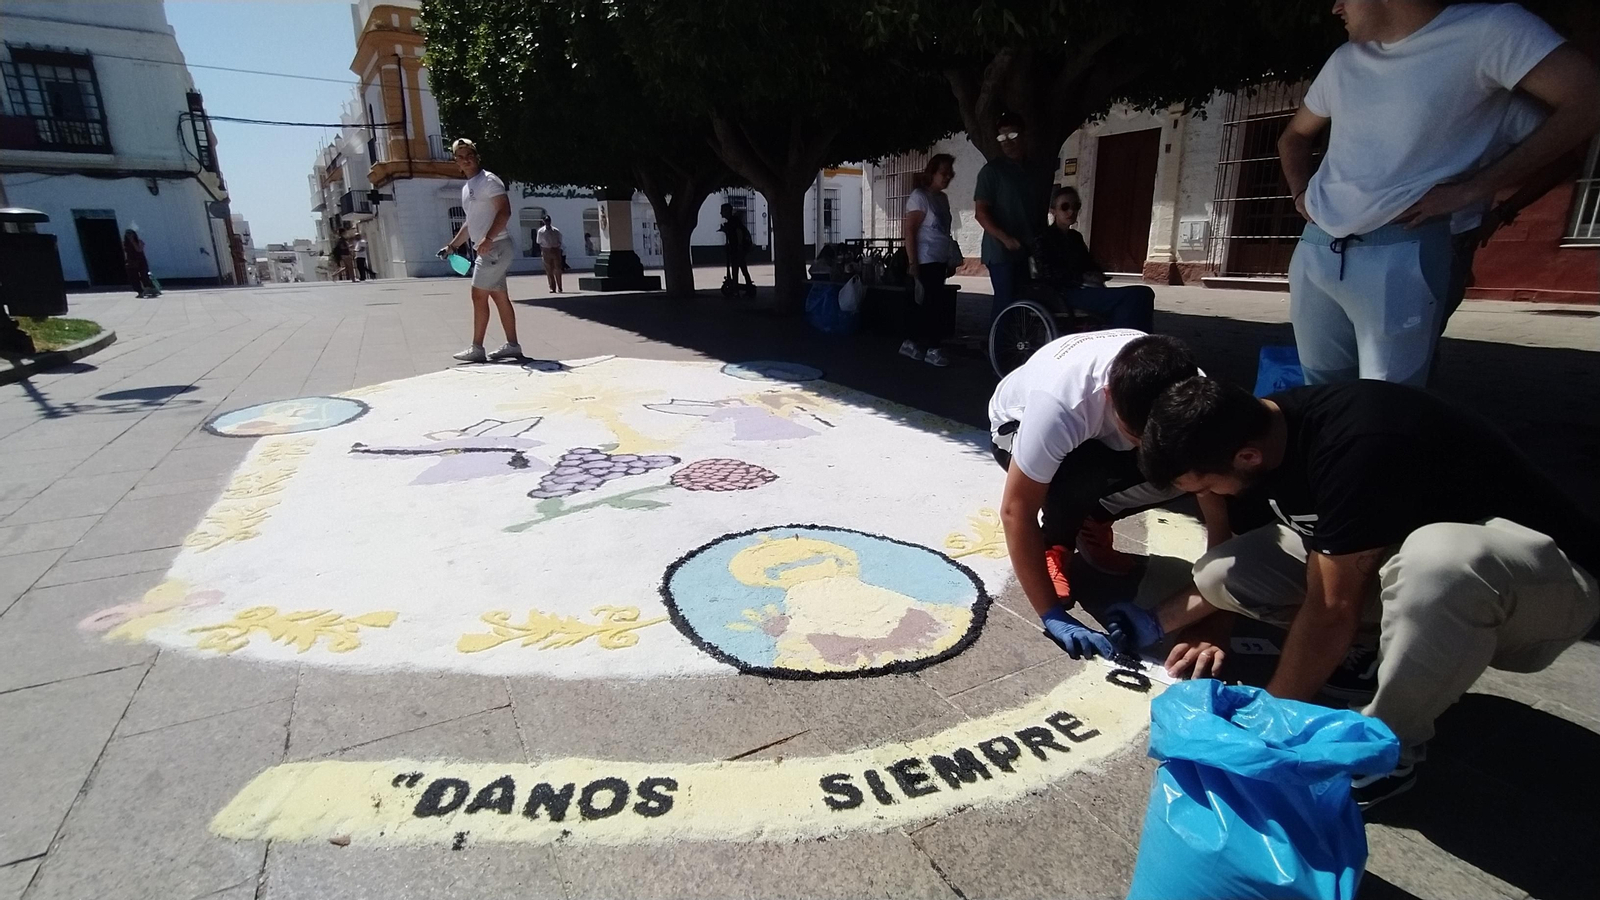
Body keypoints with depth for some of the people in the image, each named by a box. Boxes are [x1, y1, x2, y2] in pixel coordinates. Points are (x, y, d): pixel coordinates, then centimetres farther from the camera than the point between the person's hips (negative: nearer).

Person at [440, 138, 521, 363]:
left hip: (495, 247, -9)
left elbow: (504, 211, -19)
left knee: (479, 296, -8)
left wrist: (488, 238, -29)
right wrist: (452, 245, 26)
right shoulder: (466, 188, 20)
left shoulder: (488, 180, -9)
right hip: (486, 250, 9)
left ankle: (477, 349, -3)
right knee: (500, 297, 8)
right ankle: (512, 345, 12)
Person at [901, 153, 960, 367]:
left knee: (923, 303, 10)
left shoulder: (942, 198, 16)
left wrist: (951, 261, 15)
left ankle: (911, 343, 18)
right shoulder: (919, 196, -8)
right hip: (925, 261, -8)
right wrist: (912, 263, -18)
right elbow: (909, 231, -13)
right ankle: (932, 349, -1)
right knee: (932, 304, -7)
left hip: (939, 261, 8)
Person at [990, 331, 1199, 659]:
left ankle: (1092, 523, 4)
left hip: (1100, 437, 4)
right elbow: (1016, 511, -36)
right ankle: (1054, 545, -4)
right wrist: (1053, 616, -34)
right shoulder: (1060, 401, -42)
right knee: (1080, 478, -37)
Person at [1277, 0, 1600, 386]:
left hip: (1398, 253, -5)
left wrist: (1471, 190, -11)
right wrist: (1299, 192, 11)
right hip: (1315, 248, 6)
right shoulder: (1343, 61, 17)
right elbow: (1294, 136, 30)